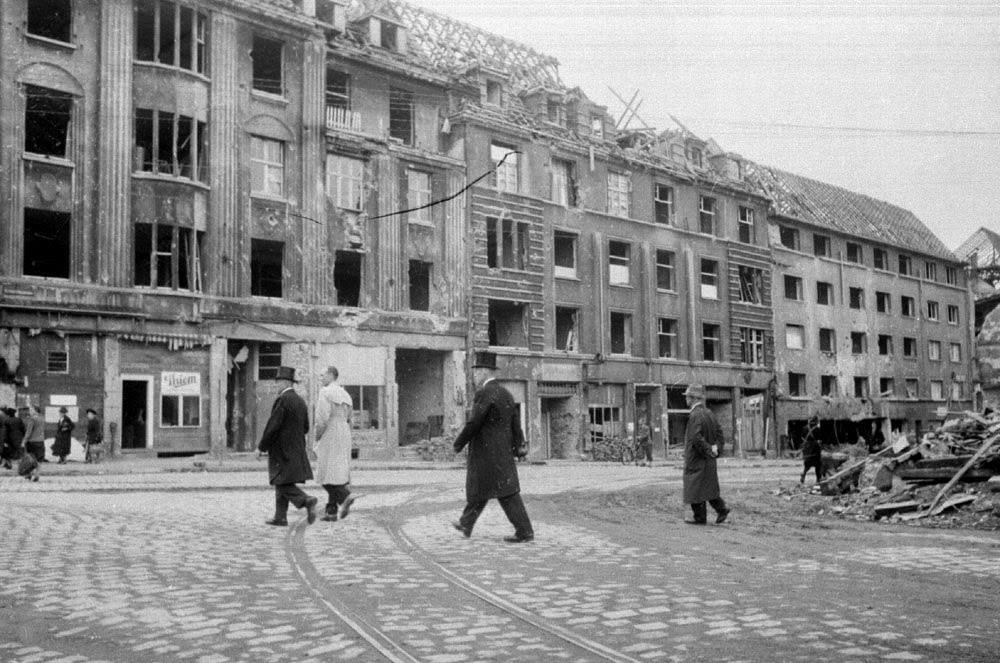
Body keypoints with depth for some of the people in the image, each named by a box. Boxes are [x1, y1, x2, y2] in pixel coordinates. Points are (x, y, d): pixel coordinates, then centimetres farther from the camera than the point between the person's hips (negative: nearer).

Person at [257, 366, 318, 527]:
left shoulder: (282, 400, -15)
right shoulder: (300, 401, 9)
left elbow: (272, 426, -18)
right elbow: (305, 428, 14)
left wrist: (261, 447, -10)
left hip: (282, 450, -8)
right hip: (296, 449, 8)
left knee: (283, 484, -5)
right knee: (281, 483, 14)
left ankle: (307, 501, -21)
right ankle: (280, 517, 15)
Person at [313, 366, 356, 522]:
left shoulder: (325, 392, -8)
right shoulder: (345, 395, 16)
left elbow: (322, 417, -17)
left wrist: (317, 439, -8)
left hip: (329, 436, -8)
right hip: (344, 438, 8)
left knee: (327, 475, -5)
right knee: (338, 474, 7)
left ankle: (345, 497, -25)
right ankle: (332, 511, 5)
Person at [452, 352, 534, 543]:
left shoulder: (484, 393, -16)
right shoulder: (506, 394, 12)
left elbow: (473, 423, -17)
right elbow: (516, 424, 8)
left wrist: (458, 443, -5)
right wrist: (519, 447, 3)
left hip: (487, 454, -9)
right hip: (504, 452, 9)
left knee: (507, 493, -7)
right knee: (478, 489, 20)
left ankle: (525, 532, -7)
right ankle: (466, 525, 32)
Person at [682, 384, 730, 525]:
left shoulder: (695, 415, -19)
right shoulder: (709, 414, 10)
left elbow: (696, 438, -26)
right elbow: (719, 433, 14)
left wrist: (708, 450, -16)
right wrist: (715, 447, 4)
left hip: (697, 459, -9)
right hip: (709, 460, 9)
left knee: (696, 488, 0)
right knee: (709, 486, 18)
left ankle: (700, 517, 5)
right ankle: (722, 508, 11)